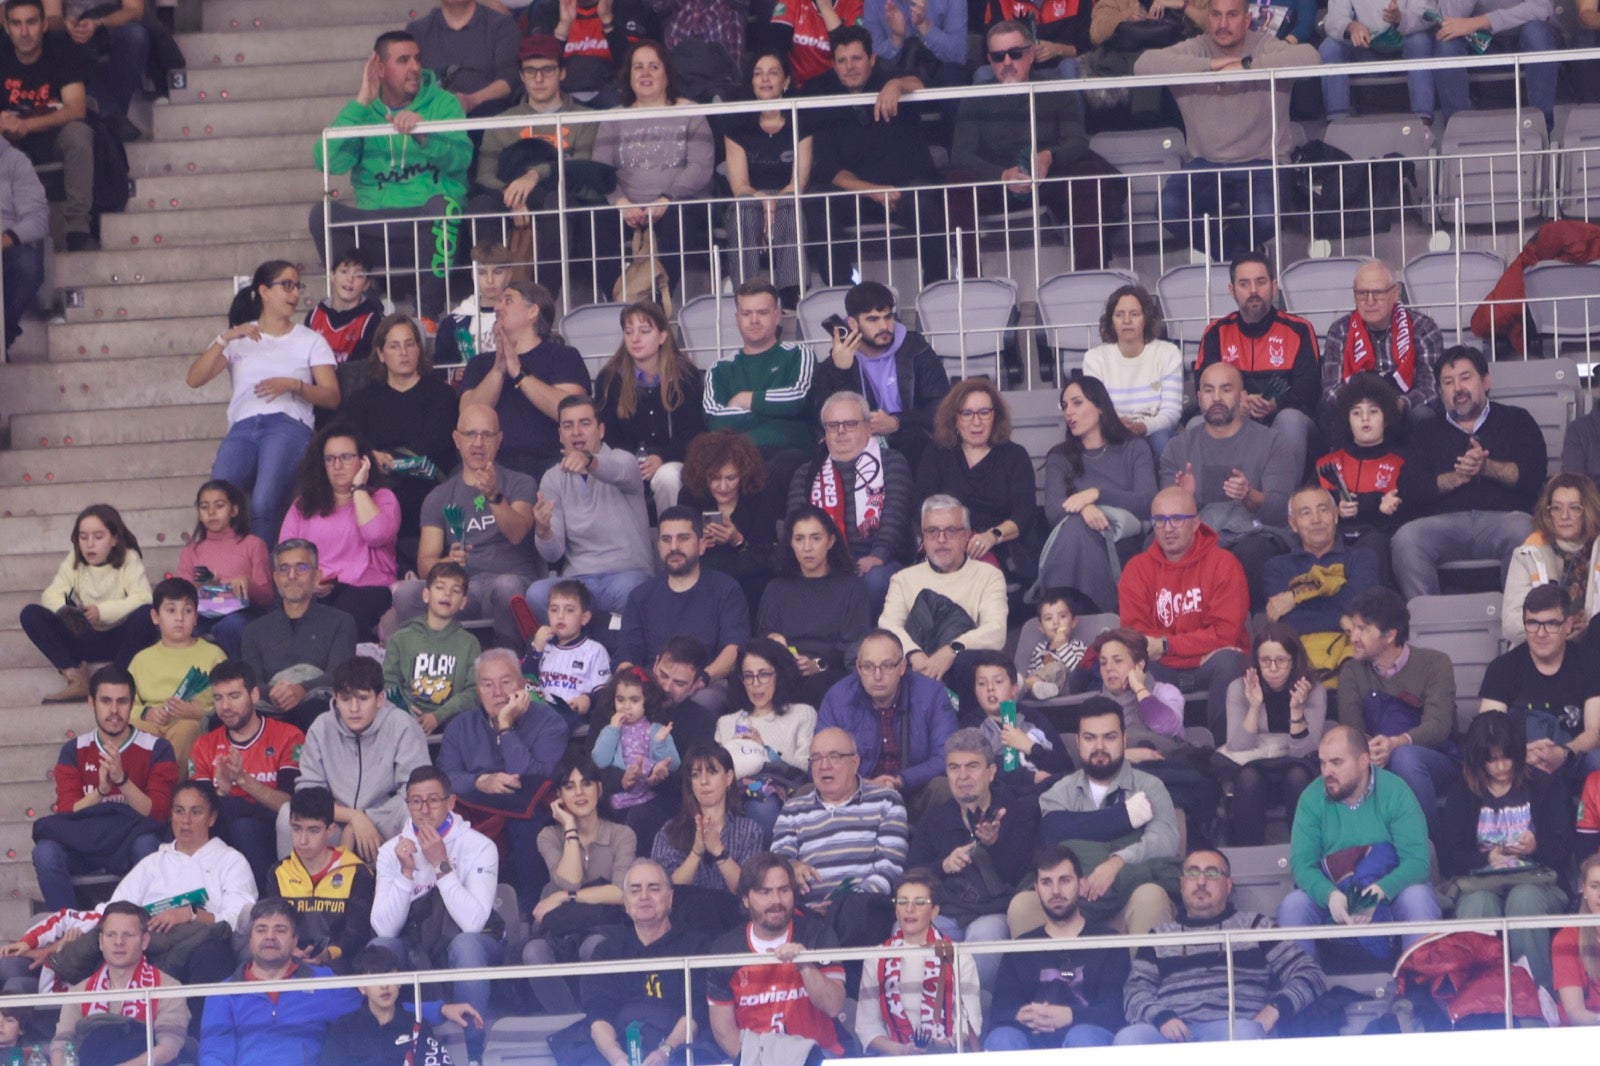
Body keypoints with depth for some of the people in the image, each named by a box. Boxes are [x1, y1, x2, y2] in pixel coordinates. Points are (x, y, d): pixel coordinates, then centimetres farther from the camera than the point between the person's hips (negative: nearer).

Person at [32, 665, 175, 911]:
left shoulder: (156, 750, -1)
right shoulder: (74, 751, 6)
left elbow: (157, 813, -10)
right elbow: (66, 811, -4)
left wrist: (121, 780, -25)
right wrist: (101, 791, -22)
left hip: (130, 843, -2)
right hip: (82, 846, 2)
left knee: (146, 844, -37)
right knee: (46, 851, -30)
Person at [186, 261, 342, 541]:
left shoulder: (310, 341, 22)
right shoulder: (238, 338, 24)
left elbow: (332, 397, 11)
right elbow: (194, 379, 10)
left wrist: (293, 385, -7)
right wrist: (225, 339, -2)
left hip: (289, 426, -1)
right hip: (243, 428, 1)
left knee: (263, 505, -31)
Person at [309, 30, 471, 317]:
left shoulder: (443, 104, 10)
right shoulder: (362, 112, 12)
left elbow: (461, 158, -8)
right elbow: (327, 161, -6)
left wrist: (423, 134, -26)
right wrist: (360, 104, -6)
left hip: (432, 225, -1)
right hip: (375, 224, 1)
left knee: (443, 205, -35)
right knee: (323, 213, -26)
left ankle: (429, 313, -29)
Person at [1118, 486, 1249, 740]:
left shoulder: (1223, 564, -6)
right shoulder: (1138, 568, 2)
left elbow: (1225, 632, -13)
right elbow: (1134, 631, -6)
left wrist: (1165, 645, -18)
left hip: (1209, 664, -1)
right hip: (1164, 670, 1)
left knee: (1227, 661, -34)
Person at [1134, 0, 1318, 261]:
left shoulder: (1264, 46, -3)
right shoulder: (1195, 50, 0)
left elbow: (1309, 56, -24)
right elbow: (1143, 64, -18)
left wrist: (1246, 65, -28)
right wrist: (1211, 65, -24)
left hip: (1261, 164, -2)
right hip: (1206, 165, 2)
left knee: (1264, 217, -30)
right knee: (1169, 208, -26)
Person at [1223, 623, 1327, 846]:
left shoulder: (1314, 692, -6)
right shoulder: (1239, 689, -5)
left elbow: (1302, 751, -12)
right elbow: (1238, 748, -12)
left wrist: (1297, 709, -27)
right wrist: (1254, 707, -25)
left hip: (1295, 766, 0)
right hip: (1253, 763, 0)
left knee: (1297, 777, -35)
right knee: (1248, 778, -35)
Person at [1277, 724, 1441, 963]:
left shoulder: (1396, 793, -10)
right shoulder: (1312, 799, -4)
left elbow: (1416, 860, -17)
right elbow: (1301, 863, -11)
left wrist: (1381, 891, -37)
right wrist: (1329, 895, -33)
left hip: (1390, 889, -2)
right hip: (1330, 892, 2)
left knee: (1418, 898, -32)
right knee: (1292, 905, -25)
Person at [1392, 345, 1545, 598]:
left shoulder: (1515, 421, 23)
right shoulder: (1427, 433, 27)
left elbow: (1533, 474, 6)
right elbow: (1410, 489, 9)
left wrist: (1487, 467, -9)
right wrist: (1459, 476, -5)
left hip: (1503, 517, -1)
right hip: (1442, 523, 1)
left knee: (1524, 534, -38)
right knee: (1404, 541, -32)